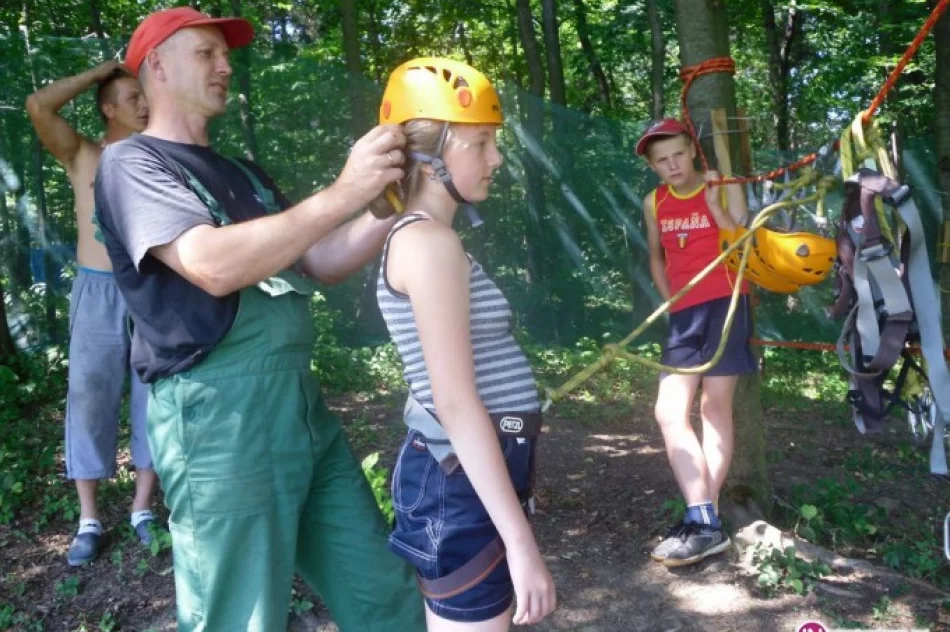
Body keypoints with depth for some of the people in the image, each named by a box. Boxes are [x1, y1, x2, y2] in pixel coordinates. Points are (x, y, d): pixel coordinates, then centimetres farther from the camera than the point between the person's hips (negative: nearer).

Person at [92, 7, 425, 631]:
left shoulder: (241, 174, 20)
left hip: (301, 400, 7)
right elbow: (215, 266, -21)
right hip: (219, 414, -7)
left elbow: (320, 263, 16)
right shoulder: (132, 163, -3)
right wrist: (341, 194, -22)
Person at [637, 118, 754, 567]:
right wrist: (670, 301, 11)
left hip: (725, 303, -4)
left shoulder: (723, 189, 0)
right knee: (669, 412, -6)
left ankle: (705, 519, 1)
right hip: (684, 311, 4)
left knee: (715, 405, -2)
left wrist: (715, 207, -15)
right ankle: (704, 522, -3)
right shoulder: (654, 203, 10)